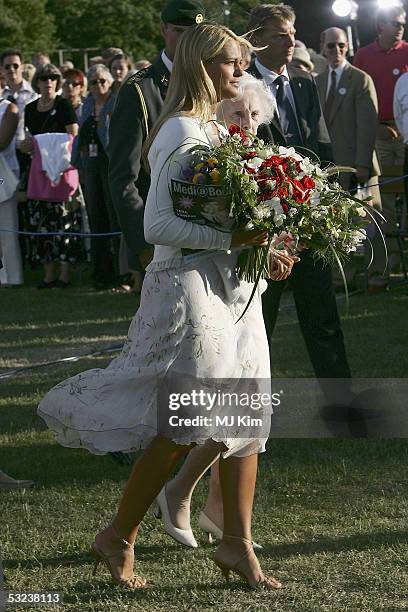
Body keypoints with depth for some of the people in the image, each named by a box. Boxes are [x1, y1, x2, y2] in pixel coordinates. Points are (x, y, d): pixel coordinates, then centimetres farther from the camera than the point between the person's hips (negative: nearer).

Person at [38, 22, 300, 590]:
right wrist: (231, 237, -25)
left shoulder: (218, 129, 13)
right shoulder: (181, 132, -15)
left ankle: (237, 543, 16)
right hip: (187, 286, -9)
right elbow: (157, 225, -21)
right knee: (185, 425, -4)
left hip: (231, 286, 9)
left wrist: (262, 247, 4)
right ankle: (118, 538, 11)